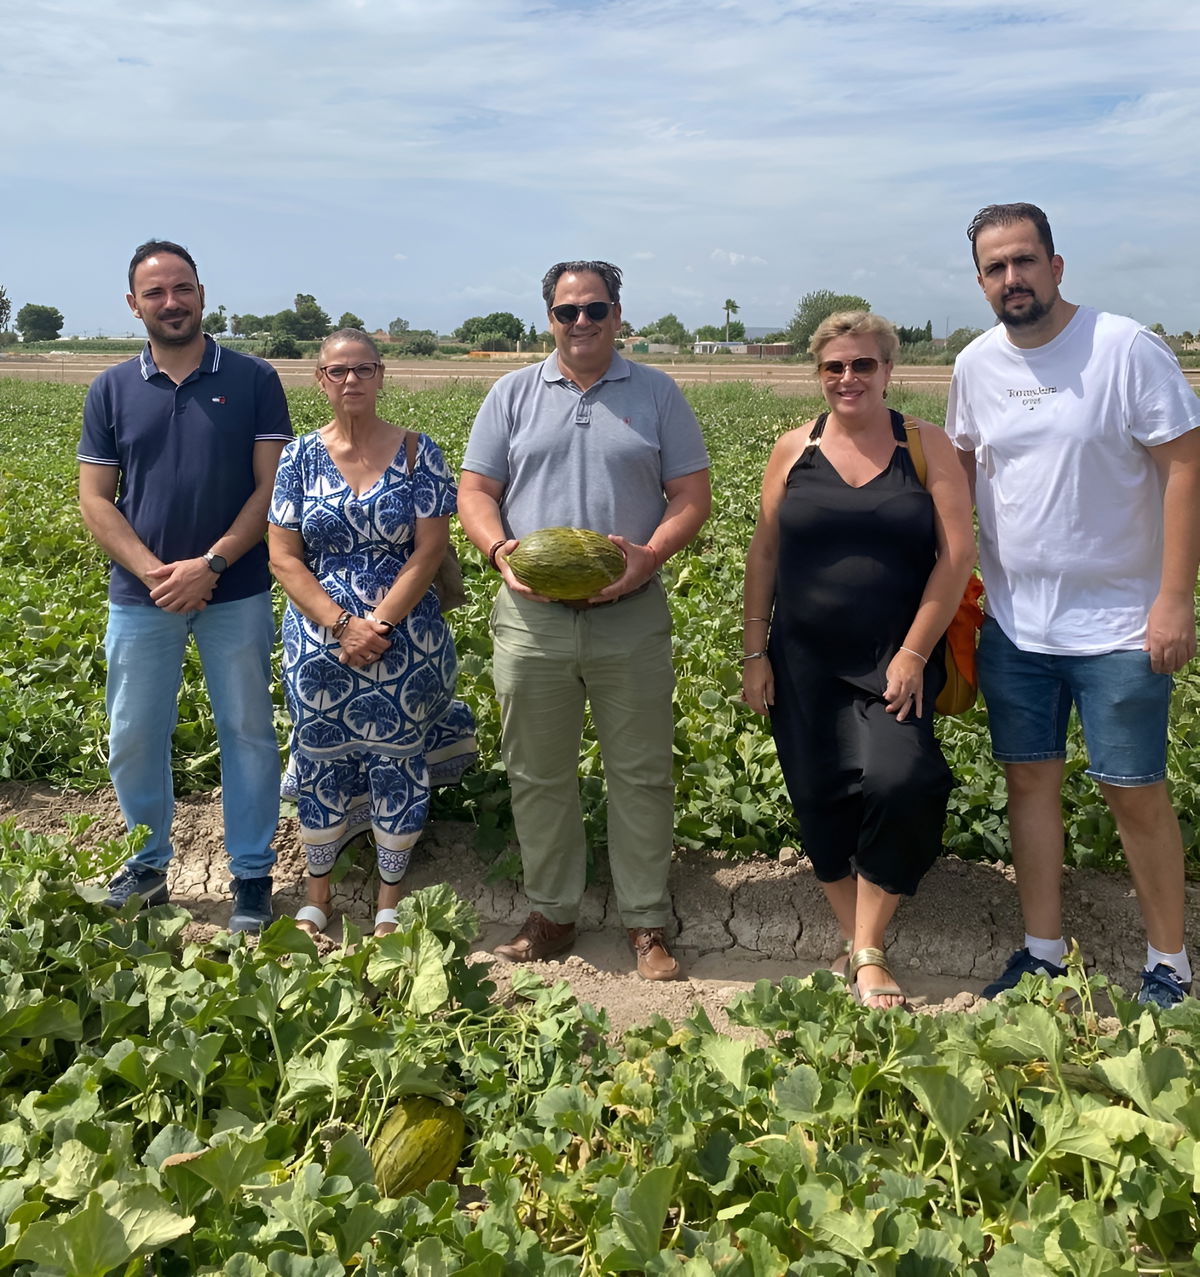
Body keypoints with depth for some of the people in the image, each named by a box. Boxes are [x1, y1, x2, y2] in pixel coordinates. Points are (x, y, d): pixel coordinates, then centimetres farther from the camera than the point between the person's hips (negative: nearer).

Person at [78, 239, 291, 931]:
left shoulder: (253, 379, -1)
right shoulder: (112, 389, 5)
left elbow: (272, 486, -6)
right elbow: (94, 497, 2)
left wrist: (211, 564, -16)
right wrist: (151, 570, -13)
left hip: (235, 592, -2)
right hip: (141, 596, 2)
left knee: (248, 731, 6)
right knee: (134, 736, 10)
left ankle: (253, 876, 18)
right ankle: (147, 866, 29)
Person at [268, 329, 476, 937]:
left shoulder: (418, 452, -1)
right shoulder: (300, 456, 2)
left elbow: (430, 550, -7)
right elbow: (283, 558, -2)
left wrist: (377, 625, -15)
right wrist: (343, 623, -15)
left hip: (404, 642, -1)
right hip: (318, 643, 1)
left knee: (398, 766, 7)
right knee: (320, 766, 10)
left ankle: (390, 903, 25)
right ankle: (316, 894, 30)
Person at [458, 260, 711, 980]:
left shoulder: (657, 394, 7)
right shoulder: (513, 395, 10)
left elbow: (692, 496, 3)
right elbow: (475, 491, 7)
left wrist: (651, 555, -15)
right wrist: (499, 549, -13)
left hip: (631, 617, -1)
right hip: (532, 616, 1)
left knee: (641, 774, 5)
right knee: (538, 775, 9)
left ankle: (648, 923, 18)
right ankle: (551, 914, 25)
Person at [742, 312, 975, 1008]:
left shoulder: (928, 447, 2)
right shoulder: (794, 448, 6)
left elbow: (956, 554, -4)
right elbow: (763, 555, 7)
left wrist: (914, 653, -10)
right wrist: (755, 652, 3)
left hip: (894, 661, -2)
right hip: (805, 664, 2)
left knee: (899, 782, -21)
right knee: (822, 803, 4)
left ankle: (868, 952, -2)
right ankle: (858, 949, 22)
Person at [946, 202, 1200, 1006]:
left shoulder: (1126, 349, -11)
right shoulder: (976, 365, 4)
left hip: (1120, 628, -4)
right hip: (1014, 627, 5)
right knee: (1030, 782, 11)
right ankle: (1044, 953, 26)